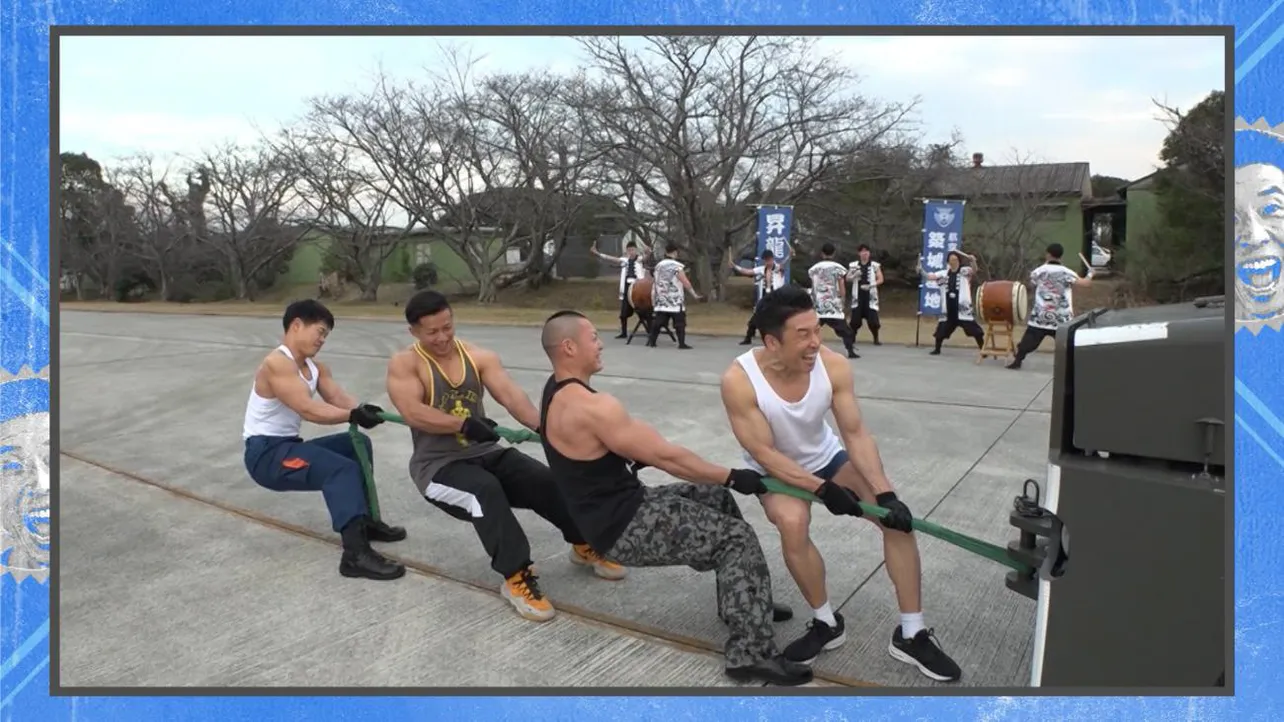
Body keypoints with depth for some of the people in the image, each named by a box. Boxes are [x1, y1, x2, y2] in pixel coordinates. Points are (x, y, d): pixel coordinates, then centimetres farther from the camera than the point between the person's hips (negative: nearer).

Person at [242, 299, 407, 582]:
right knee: (343, 469, -27)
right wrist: (353, 416, -39)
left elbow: (340, 398, -5)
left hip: (289, 446, 10)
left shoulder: (315, 367, 11)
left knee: (357, 444, 13)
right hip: (265, 454, -10)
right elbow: (308, 409, -30)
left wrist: (363, 410, -26)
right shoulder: (277, 364, -18)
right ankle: (356, 554, -37)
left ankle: (364, 520, 19)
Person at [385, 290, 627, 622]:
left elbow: (511, 396, -14)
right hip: (437, 465, -4)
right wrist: (463, 424, -36)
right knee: (486, 491, -35)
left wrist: (542, 426, -32)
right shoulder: (403, 364, -8)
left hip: (485, 452, 4)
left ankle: (584, 545, 9)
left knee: (546, 480, -16)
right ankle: (516, 577, -27)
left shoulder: (480, 357, 1)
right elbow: (413, 413, -24)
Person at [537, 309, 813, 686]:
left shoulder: (558, 392, 7)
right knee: (738, 538, -11)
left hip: (625, 504, 10)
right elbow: (665, 457, -24)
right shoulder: (589, 407, -26)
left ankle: (741, 603, 28)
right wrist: (732, 476, -14)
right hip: (624, 528, -10)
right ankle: (751, 653, -10)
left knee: (715, 497, 19)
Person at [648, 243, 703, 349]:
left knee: (658, 321, 9)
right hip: (675, 301, -6)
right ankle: (682, 344, -2)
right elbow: (685, 282, -14)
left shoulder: (658, 265, 8)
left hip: (661, 300, 6)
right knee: (680, 322, 0)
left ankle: (651, 341, 10)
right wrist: (694, 294, -7)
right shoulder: (677, 266, -11)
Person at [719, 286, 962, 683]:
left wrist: (885, 492, -31)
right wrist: (821, 488, -33)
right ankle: (827, 623, -7)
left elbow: (856, 433, -20)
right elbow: (764, 454, -27)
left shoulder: (833, 366, -24)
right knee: (792, 521, -34)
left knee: (897, 517, -12)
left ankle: (912, 634, 3)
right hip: (775, 470, -3)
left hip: (827, 457, 3)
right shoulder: (738, 381, -32)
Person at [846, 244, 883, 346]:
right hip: (858, 295, 1)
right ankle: (852, 339, 12)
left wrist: (870, 285, -16)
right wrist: (855, 275, -11)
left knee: (873, 319, -4)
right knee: (855, 318, -1)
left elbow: (880, 280, -1)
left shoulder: (875, 265, 1)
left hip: (870, 295, -1)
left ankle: (876, 339, 12)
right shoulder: (854, 265, 7)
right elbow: (848, 278, 9)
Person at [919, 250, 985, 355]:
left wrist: (972, 261, -41)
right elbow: (930, 276, 4)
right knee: (941, 329, 11)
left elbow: (974, 271, -20)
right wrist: (921, 269, -13)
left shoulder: (964, 271, 0)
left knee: (975, 330, -5)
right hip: (948, 308, 4)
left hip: (963, 308, -4)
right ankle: (937, 349, 28)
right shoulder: (944, 273, 11)